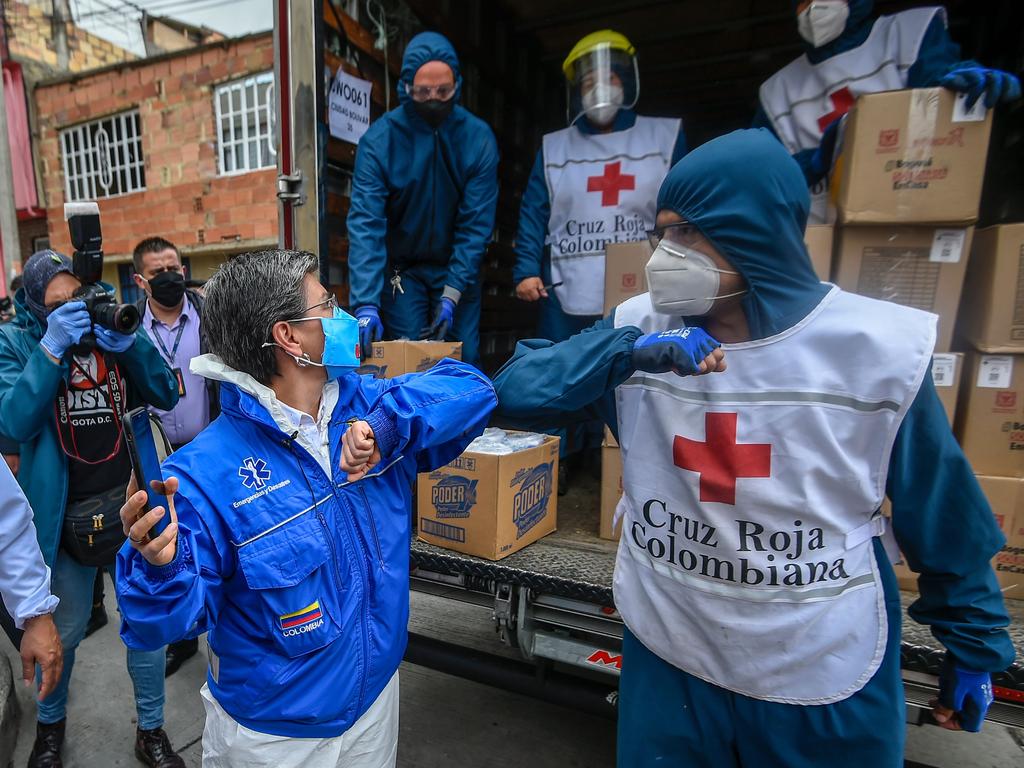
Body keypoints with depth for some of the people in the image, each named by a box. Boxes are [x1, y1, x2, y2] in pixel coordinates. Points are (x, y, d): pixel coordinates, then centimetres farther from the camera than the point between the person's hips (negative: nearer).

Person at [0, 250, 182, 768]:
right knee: (63, 632, 17)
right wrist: (52, 348, -24)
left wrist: (129, 342, -20)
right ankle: (49, 724, 47)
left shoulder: (110, 322, 1)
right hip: (67, 514, -1)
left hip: (133, 503, 1)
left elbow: (166, 396, -6)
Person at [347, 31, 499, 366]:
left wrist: (452, 294, -20)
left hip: (458, 267, 1)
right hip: (401, 270, -1)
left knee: (465, 362, 3)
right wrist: (366, 303, -31)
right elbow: (365, 223, -20)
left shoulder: (478, 137, -10)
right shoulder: (378, 140, -13)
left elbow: (476, 224, -12)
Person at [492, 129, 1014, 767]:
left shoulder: (877, 349, -14)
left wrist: (975, 644, 7)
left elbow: (943, 515, -3)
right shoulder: (642, 328, -9)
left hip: (825, 672, -1)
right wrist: (624, 351, -27)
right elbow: (514, 392, -13)